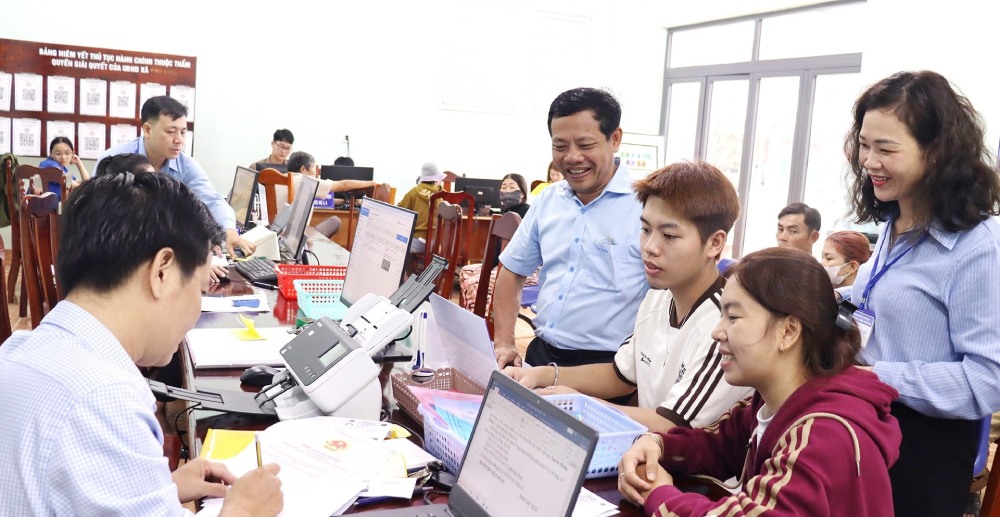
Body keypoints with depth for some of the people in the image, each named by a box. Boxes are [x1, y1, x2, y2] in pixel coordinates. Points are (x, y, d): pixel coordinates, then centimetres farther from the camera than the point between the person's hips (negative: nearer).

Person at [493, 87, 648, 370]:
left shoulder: (646, 205, -11)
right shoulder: (547, 200, 8)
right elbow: (512, 271, 18)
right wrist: (504, 344, 8)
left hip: (607, 367, -5)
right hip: (540, 355, 6)